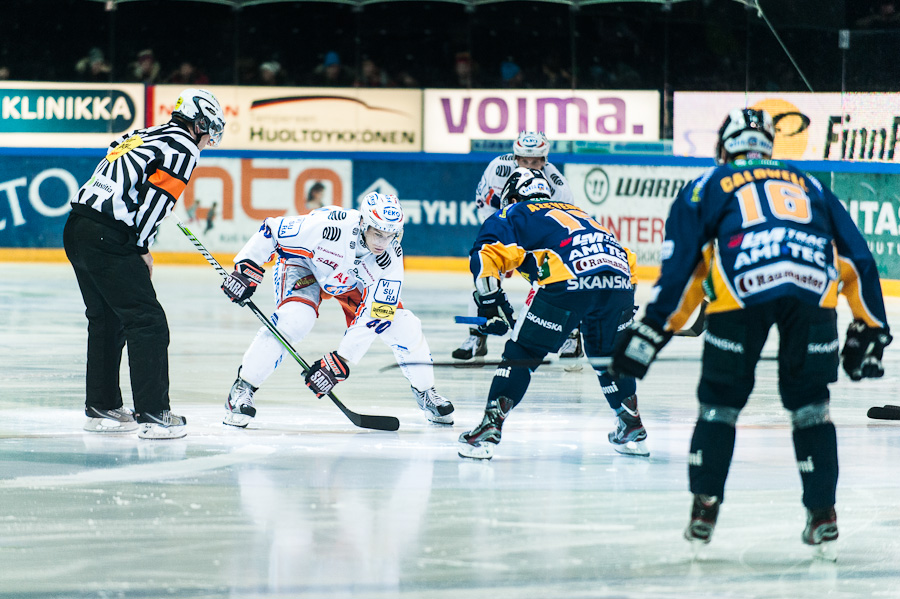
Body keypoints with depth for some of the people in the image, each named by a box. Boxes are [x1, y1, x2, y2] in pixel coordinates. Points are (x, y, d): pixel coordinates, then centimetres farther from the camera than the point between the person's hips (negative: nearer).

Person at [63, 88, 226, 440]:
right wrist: (141, 248, -4)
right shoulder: (184, 149, -4)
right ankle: (152, 414, -8)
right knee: (147, 322, -5)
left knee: (106, 320, 19)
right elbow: (155, 198, -13)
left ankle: (101, 409, 25)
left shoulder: (143, 136, 22)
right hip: (108, 239, -9)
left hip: (76, 227, 9)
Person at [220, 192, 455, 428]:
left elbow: (372, 319, -29)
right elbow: (272, 231, -28)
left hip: (355, 282, 3)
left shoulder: (391, 261, -30)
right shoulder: (329, 225, -41)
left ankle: (424, 392, 17)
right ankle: (242, 388, -19)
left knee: (404, 327, -9)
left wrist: (340, 362, -33)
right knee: (293, 319, -31)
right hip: (304, 266, -3)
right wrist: (247, 268, -30)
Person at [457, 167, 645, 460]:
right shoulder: (575, 210, 40)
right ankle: (633, 430, 30)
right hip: (618, 278, 5)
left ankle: (490, 428, -1)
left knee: (522, 353, 6)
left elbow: (485, 255, 4)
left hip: (566, 279, -5)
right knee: (609, 353, 28)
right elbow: (627, 258, 37)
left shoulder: (513, 214, 24)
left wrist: (492, 306, 8)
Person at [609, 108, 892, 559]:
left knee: (720, 400, 15)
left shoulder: (709, 186, 28)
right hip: (813, 286, 2)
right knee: (808, 403, 18)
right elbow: (857, 260, 29)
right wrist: (870, 328, 35)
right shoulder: (811, 187, 35)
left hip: (741, 289, -2)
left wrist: (654, 329, 17)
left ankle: (704, 510, 16)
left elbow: (681, 264, 16)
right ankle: (822, 514, 15)